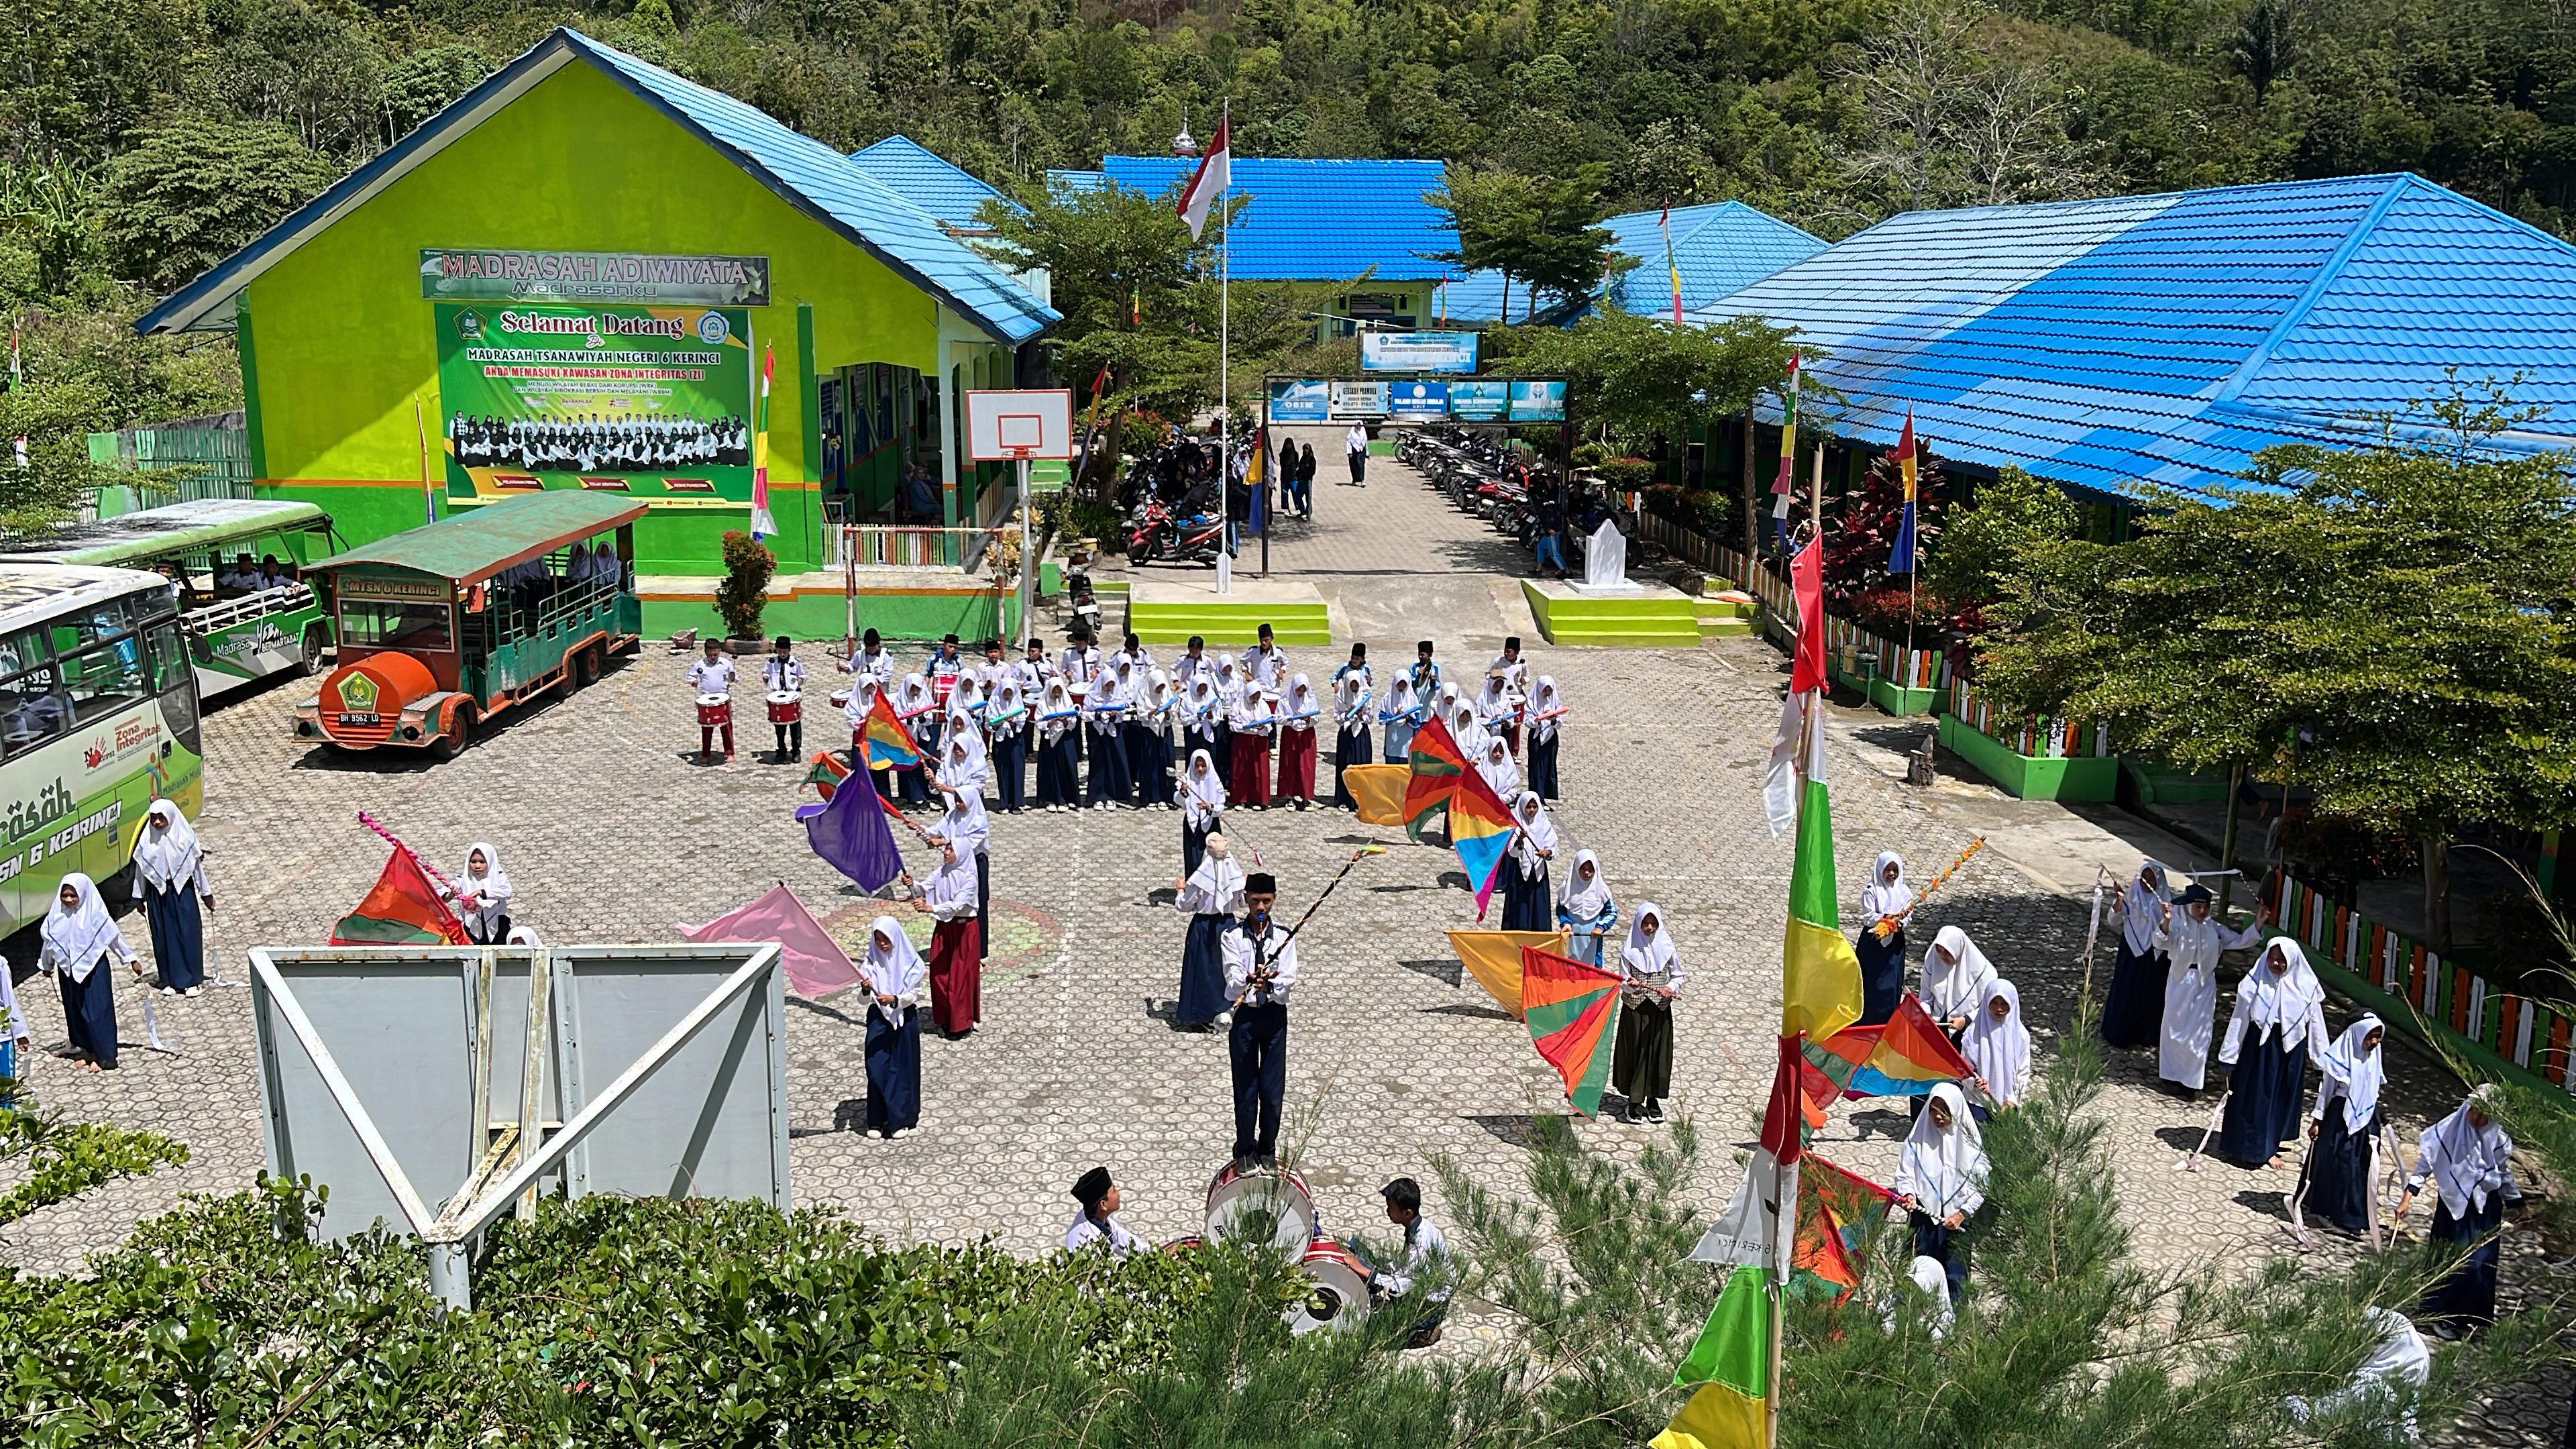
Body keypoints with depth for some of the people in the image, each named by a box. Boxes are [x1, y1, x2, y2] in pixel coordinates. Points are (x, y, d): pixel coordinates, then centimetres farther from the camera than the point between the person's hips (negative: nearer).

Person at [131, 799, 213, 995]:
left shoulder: (184, 836, -6)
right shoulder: (147, 839, -3)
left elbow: (196, 865, 1)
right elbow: (140, 868, 6)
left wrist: (206, 893, 5)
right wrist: (139, 898, 8)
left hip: (182, 890, -2)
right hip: (157, 892, 2)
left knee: (188, 933, -1)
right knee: (163, 935, 6)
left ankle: (193, 980, 7)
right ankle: (171, 980, 15)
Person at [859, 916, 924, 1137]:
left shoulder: (909, 962, -7)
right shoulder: (871, 963, -2)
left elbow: (915, 995, -8)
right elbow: (865, 1001, -3)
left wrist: (894, 999, -25)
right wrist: (866, 990, -26)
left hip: (904, 1020, -2)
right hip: (878, 1020, 2)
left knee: (902, 1069, 3)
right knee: (877, 1068, 1)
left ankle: (900, 1119, 13)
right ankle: (877, 1119, 11)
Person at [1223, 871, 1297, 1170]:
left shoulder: (1284, 937, -1)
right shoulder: (1233, 937, -5)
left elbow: (1288, 983, -10)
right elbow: (1233, 980, -16)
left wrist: (1269, 984, -31)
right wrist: (1249, 982, -38)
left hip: (1274, 1014, 1)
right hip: (1243, 1015, -1)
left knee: (1273, 1088, 7)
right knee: (1245, 1087, 5)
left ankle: (1267, 1149, 25)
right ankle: (1245, 1150, 22)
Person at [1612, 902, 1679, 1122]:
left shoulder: (1667, 947, -2)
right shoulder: (1630, 950, -7)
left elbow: (1677, 975, 6)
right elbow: (1623, 981, -5)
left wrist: (1671, 988, -14)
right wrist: (1630, 984, -27)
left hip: (1660, 1010, 2)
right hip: (1634, 1010, -2)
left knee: (1658, 1053, 8)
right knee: (1635, 1053, 3)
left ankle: (1653, 1099, 22)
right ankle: (1635, 1101, 13)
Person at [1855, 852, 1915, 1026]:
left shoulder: (1904, 891, 6)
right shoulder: (1871, 890, -6)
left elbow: (1907, 917, 2)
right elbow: (1868, 916, -11)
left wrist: (1900, 922, -17)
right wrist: (1886, 918, -26)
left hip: (1895, 943, 4)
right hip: (1872, 942, -4)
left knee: (1892, 984, 6)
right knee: (1872, 984, -2)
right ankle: (1867, 1023, 5)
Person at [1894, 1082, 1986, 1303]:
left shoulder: (1970, 1140, -3)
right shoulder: (1918, 1137, 0)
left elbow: (1981, 1184, -1)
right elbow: (1905, 1171, 4)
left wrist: (1963, 1213, -7)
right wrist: (1908, 1194, -15)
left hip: (1958, 1220, -1)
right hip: (1925, 1217, 1)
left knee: (1955, 1275, 0)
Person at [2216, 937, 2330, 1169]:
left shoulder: (2305, 988, -5)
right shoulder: (2254, 984, -11)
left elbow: (2316, 1024, 3)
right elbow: (2239, 1021, -6)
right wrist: (2229, 1058, -4)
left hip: (2290, 1050, 3)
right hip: (2258, 1048, -3)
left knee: (2282, 1096, 13)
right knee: (2254, 1097, 3)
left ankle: (2268, 1146, 29)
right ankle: (2247, 1148, 15)